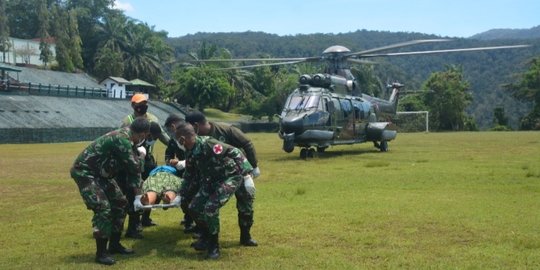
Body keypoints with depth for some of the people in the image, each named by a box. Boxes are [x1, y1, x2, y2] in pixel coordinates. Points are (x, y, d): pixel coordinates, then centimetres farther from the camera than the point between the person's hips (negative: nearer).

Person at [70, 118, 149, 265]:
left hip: (100, 172, 10)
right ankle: (101, 253, -3)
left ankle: (114, 244, 21)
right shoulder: (122, 139, -27)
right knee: (103, 209, -15)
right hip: (85, 172, -10)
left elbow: (130, 169, 6)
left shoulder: (124, 137, 3)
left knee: (120, 202, 10)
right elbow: (134, 166, -21)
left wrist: (137, 195, 4)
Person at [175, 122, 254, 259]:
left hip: (230, 177, -8)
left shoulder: (208, 144, -29)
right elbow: (189, 175, 14)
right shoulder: (190, 153, -1)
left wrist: (247, 174, -30)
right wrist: (180, 195, 18)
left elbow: (235, 153, -28)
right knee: (194, 207, 2)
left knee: (210, 208, -21)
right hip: (211, 180, 8)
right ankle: (205, 236, 27)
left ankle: (214, 245, -1)